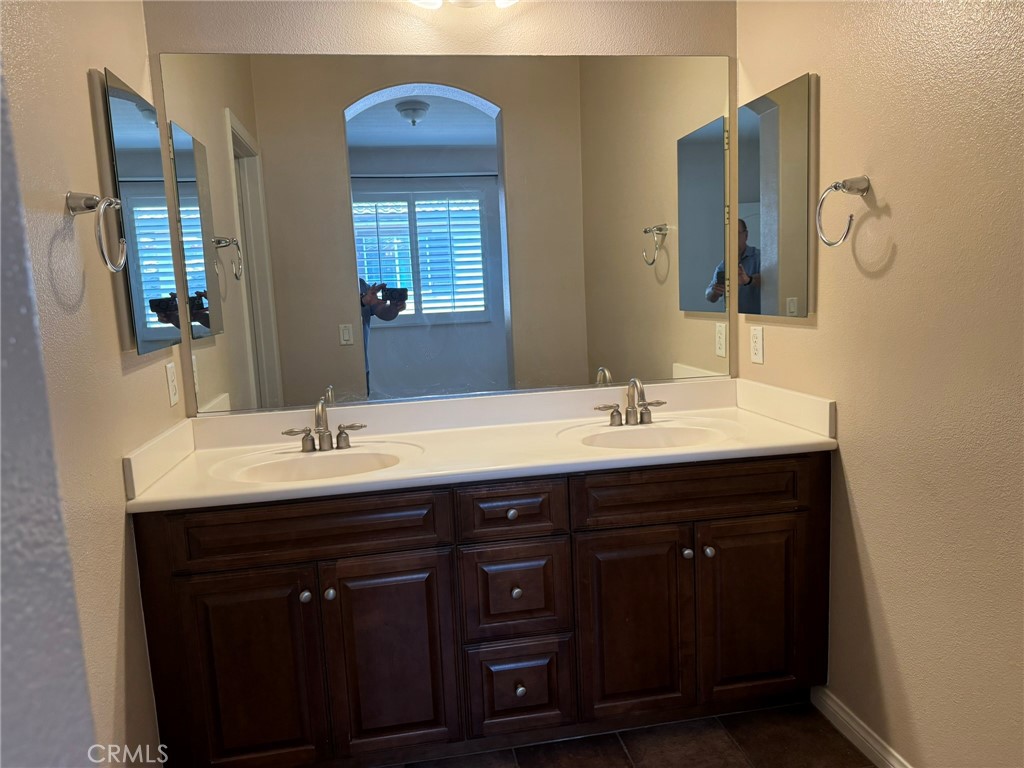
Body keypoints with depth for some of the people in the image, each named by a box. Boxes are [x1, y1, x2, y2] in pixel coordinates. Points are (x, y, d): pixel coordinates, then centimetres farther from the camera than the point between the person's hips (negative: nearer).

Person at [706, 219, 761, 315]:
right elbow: (710, 298, 9)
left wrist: (749, 280, -40)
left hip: (757, 317, -4)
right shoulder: (722, 267, 11)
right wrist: (714, 291, -15)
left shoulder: (758, 256, -2)